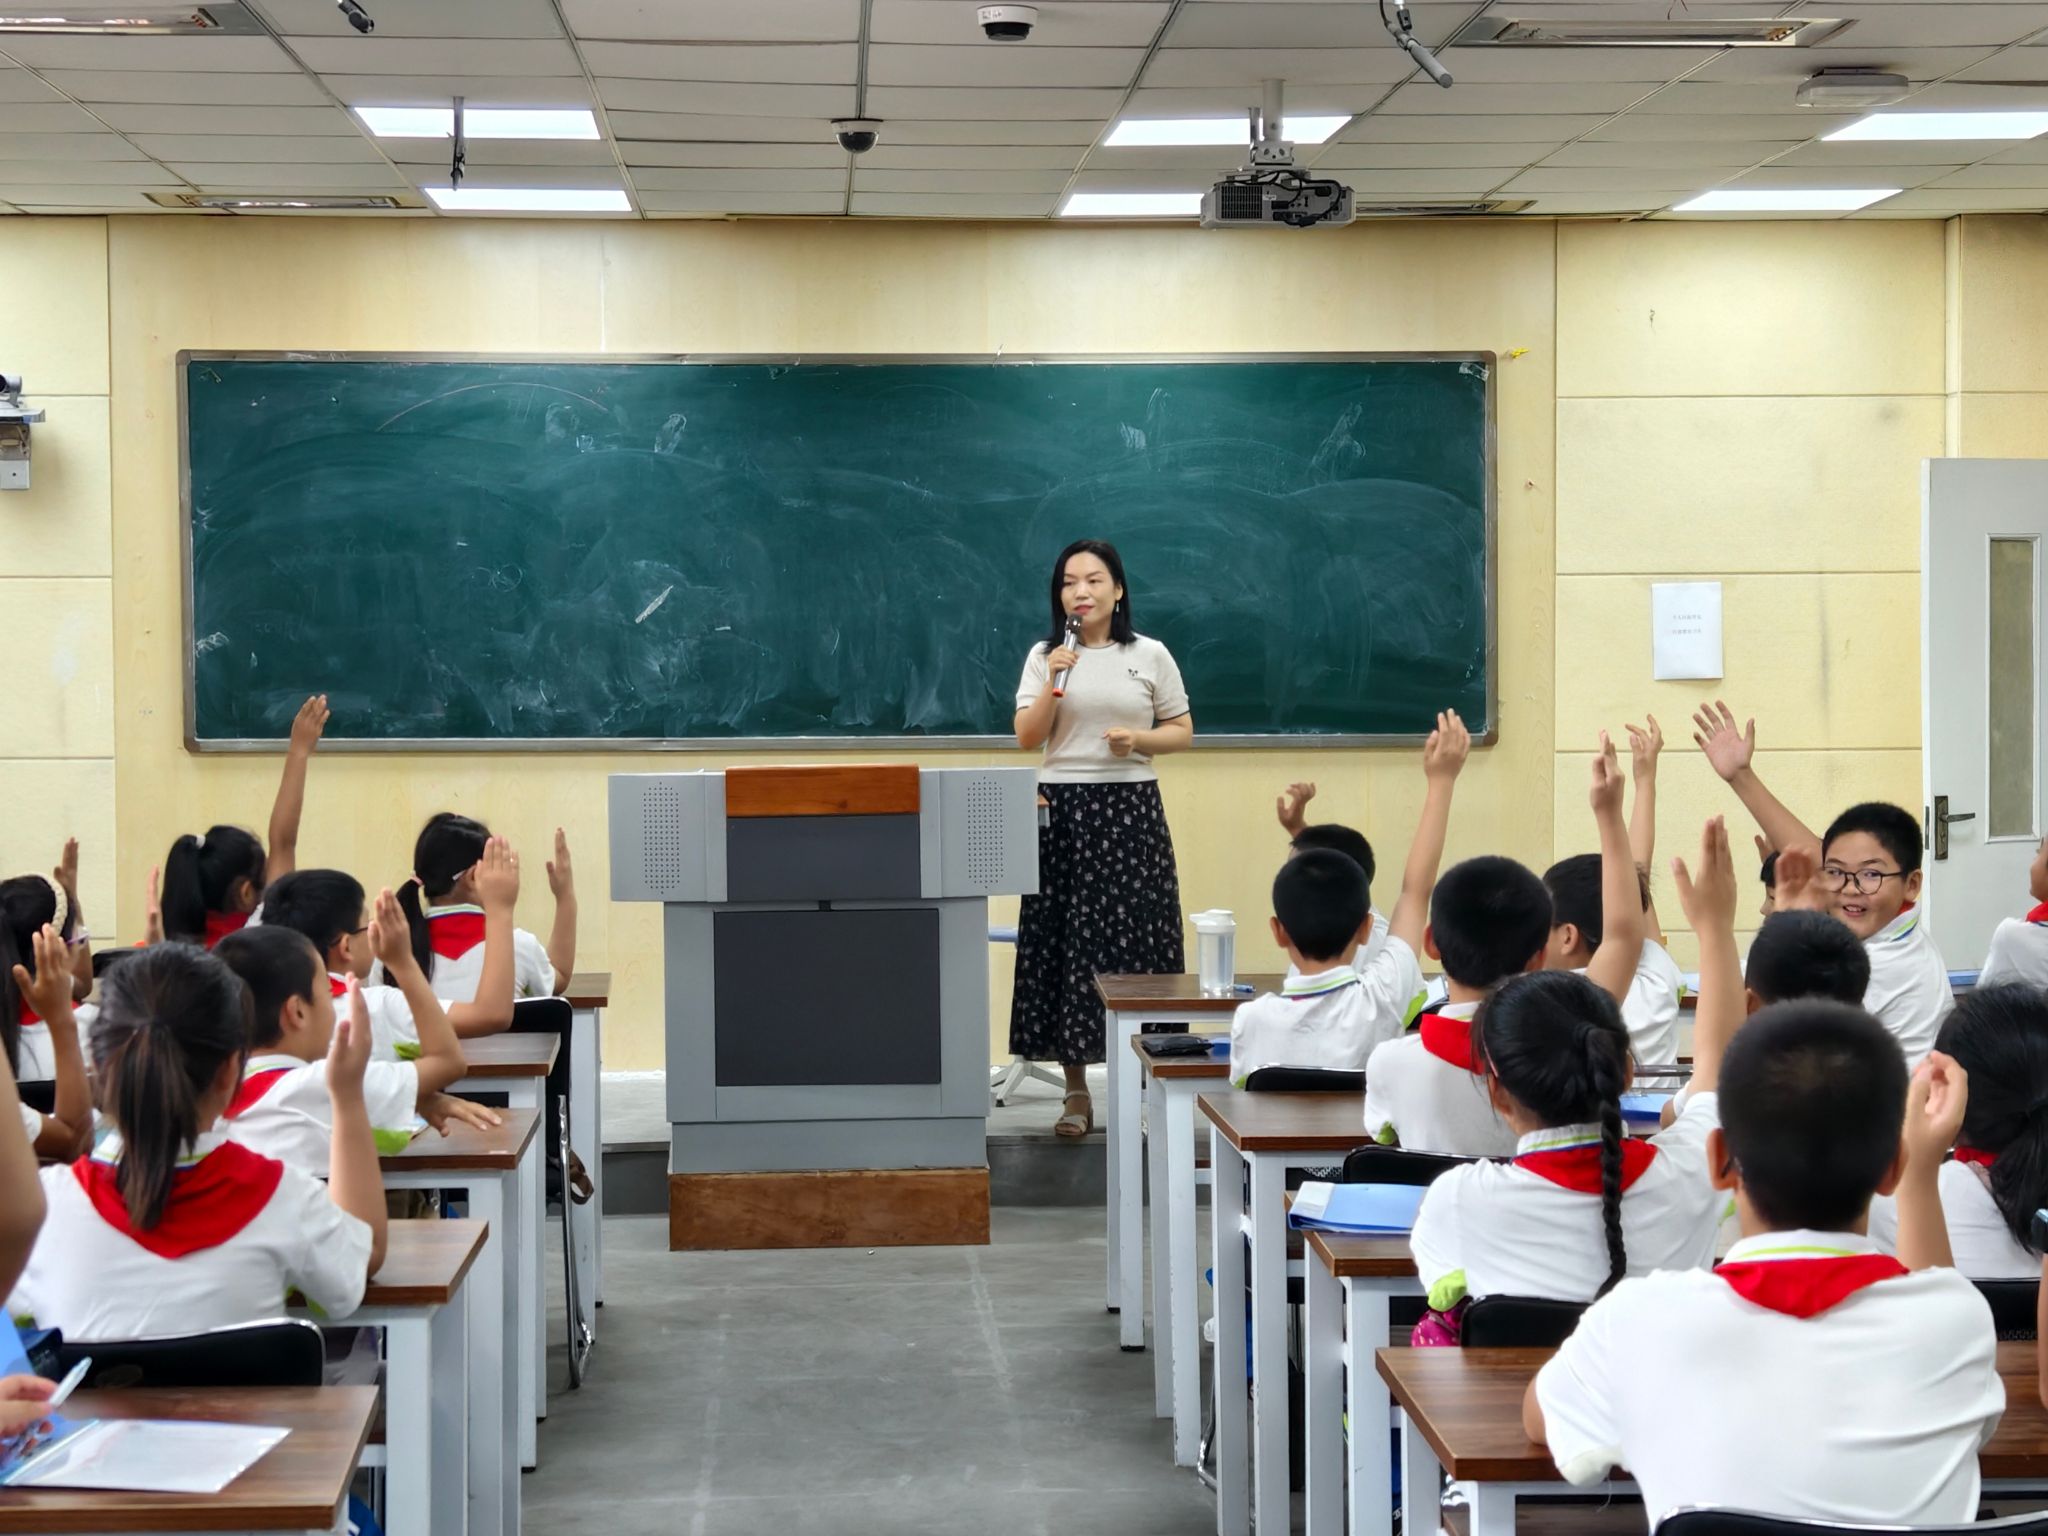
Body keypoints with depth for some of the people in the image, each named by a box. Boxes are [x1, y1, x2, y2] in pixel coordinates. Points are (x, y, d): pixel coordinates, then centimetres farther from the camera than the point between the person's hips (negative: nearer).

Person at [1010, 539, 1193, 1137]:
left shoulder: (1150, 656, 4)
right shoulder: (1045, 656, 6)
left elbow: (1183, 732, 7)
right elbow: (1026, 738, 0)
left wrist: (1139, 740, -11)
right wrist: (1055, 682, -13)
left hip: (1131, 811, -1)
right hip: (1063, 811, 1)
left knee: (1132, 941, -3)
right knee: (1066, 941, 0)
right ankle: (1076, 1092, 7)